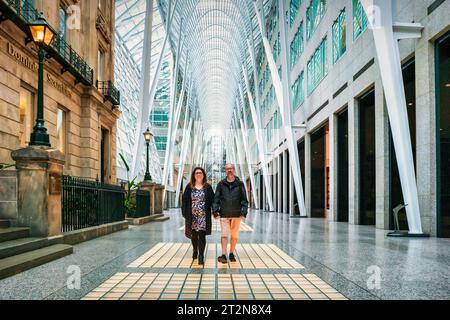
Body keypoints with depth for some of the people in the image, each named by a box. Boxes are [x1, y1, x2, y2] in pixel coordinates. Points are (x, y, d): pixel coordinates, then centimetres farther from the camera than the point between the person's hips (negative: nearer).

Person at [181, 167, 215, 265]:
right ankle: (195, 251, 35)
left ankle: (201, 256, -5)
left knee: (201, 235, -7)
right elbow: (184, 200, 4)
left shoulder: (208, 187, 3)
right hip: (192, 216, 2)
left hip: (203, 216, -2)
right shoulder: (189, 187, 5)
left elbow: (212, 200, 2)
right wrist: (184, 213, -3)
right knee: (193, 235, 12)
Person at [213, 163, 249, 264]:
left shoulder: (240, 184, 4)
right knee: (224, 235, -8)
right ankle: (223, 255, -10)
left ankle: (231, 254, 20)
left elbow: (244, 199, 3)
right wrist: (215, 211, -7)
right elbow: (216, 199, 3)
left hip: (236, 214, 1)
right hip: (224, 214, -1)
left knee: (234, 236, 7)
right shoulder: (221, 184, 4)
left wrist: (244, 212, -7)